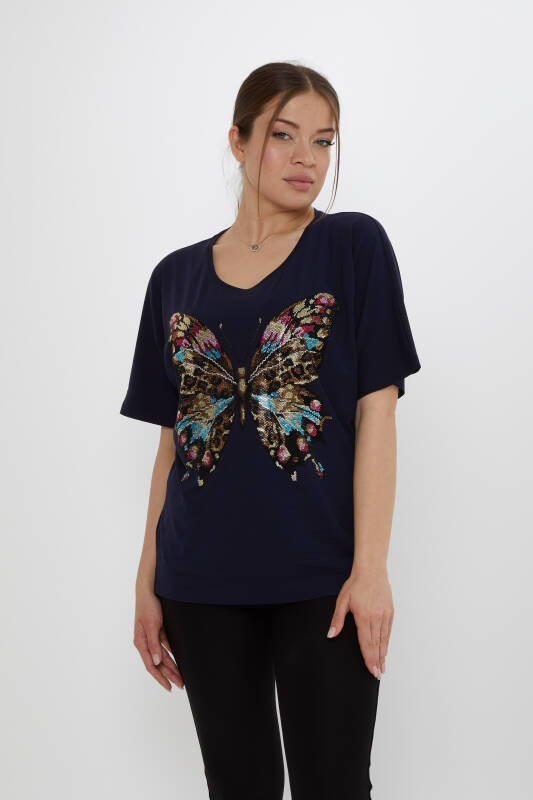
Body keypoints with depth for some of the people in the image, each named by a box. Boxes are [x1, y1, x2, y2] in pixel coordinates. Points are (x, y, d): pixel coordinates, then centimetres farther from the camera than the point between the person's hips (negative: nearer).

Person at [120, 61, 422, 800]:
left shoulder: (354, 245, 0)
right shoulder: (177, 276, 9)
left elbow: (377, 411, -5)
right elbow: (172, 437, 10)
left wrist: (371, 568, -11)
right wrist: (148, 582, 9)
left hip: (321, 580, -3)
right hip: (201, 585, 3)